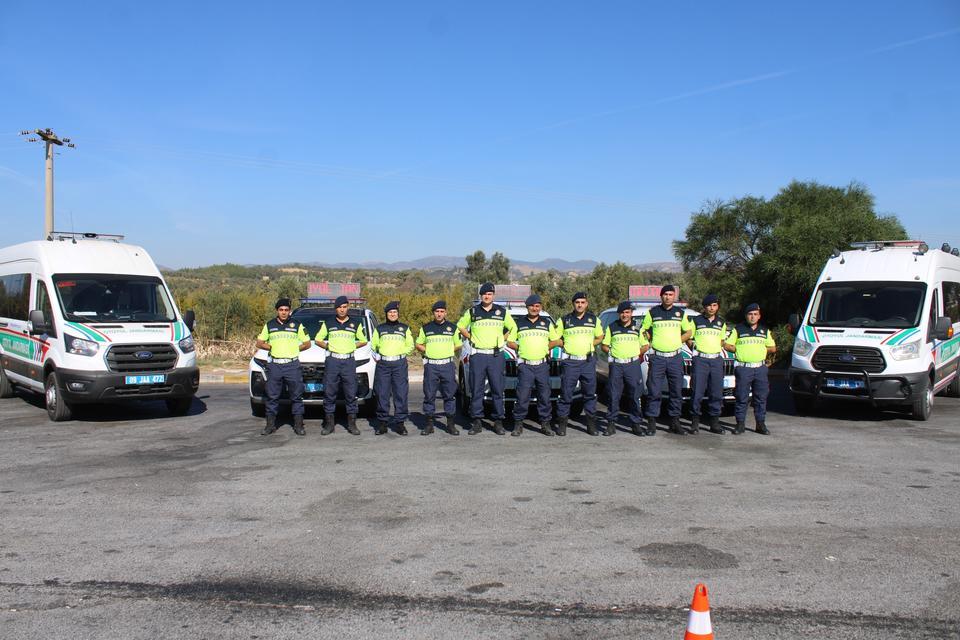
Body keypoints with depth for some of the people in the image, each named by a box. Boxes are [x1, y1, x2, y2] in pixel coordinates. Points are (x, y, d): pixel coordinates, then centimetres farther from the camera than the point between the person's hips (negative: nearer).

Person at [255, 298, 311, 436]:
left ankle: (298, 425, 5)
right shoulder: (269, 325, 12)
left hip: (292, 365, -1)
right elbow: (259, 342, 16)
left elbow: (307, 343, 11)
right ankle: (270, 424, 11)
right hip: (274, 365, 2)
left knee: (296, 396, 0)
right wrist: (271, 347, 2)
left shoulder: (297, 325, 7)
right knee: (272, 396, 4)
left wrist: (295, 348, 1)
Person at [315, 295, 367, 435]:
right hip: (332, 361, 0)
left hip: (349, 361, 0)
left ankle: (352, 424, 5)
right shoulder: (328, 323, 9)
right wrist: (329, 347, 5)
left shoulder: (356, 323, 9)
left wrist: (352, 346, 7)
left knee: (351, 394, -1)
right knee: (329, 393, -1)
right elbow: (318, 340, 16)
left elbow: (363, 341, 18)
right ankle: (329, 424, 4)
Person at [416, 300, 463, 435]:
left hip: (448, 364, 0)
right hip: (430, 366, 0)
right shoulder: (426, 328, 10)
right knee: (429, 395, 0)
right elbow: (418, 345, 18)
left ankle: (451, 424, 6)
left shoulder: (452, 328, 9)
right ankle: (429, 424, 6)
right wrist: (427, 351, 4)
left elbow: (458, 345, 16)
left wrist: (448, 351, 5)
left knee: (450, 395, 1)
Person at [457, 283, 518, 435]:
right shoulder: (472, 311, 8)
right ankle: (476, 422, 4)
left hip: (496, 355, 0)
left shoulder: (502, 312, 9)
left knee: (497, 390, -1)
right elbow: (460, 326, 18)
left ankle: (498, 422, 5)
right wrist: (471, 338, 6)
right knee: (476, 390, -1)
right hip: (477, 355, 0)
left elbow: (513, 327, 20)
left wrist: (502, 338, 8)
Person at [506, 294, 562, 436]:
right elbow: (509, 342, 12)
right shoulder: (519, 323, 9)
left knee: (544, 396, 3)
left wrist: (546, 347, 5)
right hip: (525, 365, -2)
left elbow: (556, 341, 18)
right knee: (522, 396, -6)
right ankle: (518, 424, 2)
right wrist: (521, 348, 0)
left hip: (542, 365, 2)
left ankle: (545, 423, 11)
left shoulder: (547, 323, 12)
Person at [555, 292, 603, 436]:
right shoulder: (564, 320, 5)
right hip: (570, 362, -2)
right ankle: (562, 423, 5)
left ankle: (591, 424, 13)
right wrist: (566, 345, 0)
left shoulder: (594, 319, 10)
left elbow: (600, 336, 21)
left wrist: (591, 344, 7)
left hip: (588, 361, 2)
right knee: (566, 394, -2)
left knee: (590, 394, 6)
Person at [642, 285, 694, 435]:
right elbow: (644, 330, 11)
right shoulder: (652, 313, 4)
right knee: (654, 391, -5)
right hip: (657, 357, -2)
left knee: (677, 391, 5)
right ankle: (651, 422, 1)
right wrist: (652, 341, 0)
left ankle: (674, 422, 14)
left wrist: (678, 341, 7)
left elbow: (689, 331, 19)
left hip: (675, 357, 2)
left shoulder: (680, 313, 10)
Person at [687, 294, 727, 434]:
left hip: (716, 360, 3)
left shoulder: (721, 323, 15)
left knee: (716, 393, 2)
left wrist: (720, 348, 11)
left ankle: (714, 422, 9)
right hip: (700, 359, -3)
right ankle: (695, 421, -1)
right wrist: (695, 347, -1)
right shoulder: (696, 321, 6)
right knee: (697, 392, -8)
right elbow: (688, 339, 10)